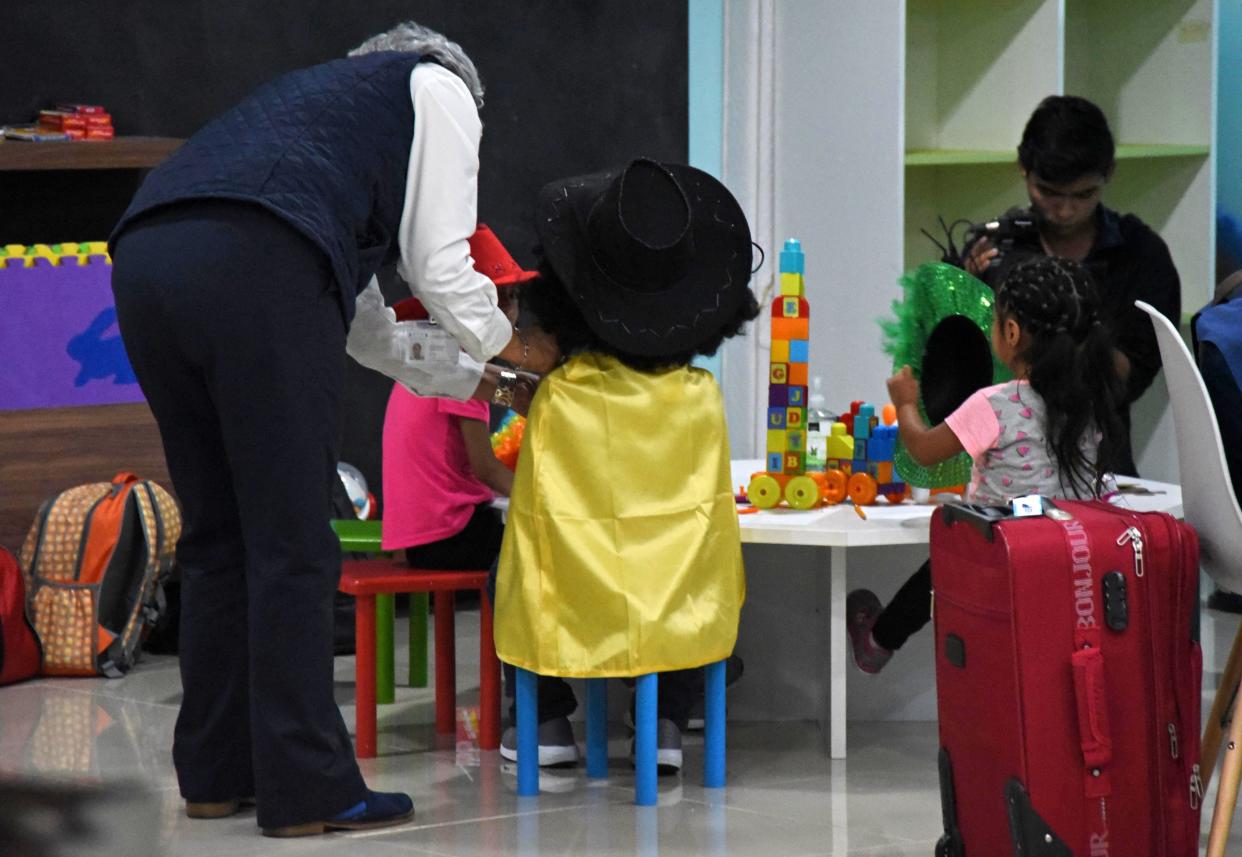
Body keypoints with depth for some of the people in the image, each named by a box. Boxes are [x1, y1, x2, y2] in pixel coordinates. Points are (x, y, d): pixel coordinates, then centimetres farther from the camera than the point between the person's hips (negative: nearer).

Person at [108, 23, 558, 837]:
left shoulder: (323, 96, 42)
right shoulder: (441, 87, 21)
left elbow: (356, 305, 46)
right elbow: (437, 264, 12)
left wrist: (456, 378, 56)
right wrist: (509, 344, 31)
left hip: (143, 257, 8)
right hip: (254, 264, -7)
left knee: (218, 537, 17)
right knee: (292, 547, -1)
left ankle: (215, 772, 22)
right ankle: (306, 789, 2)